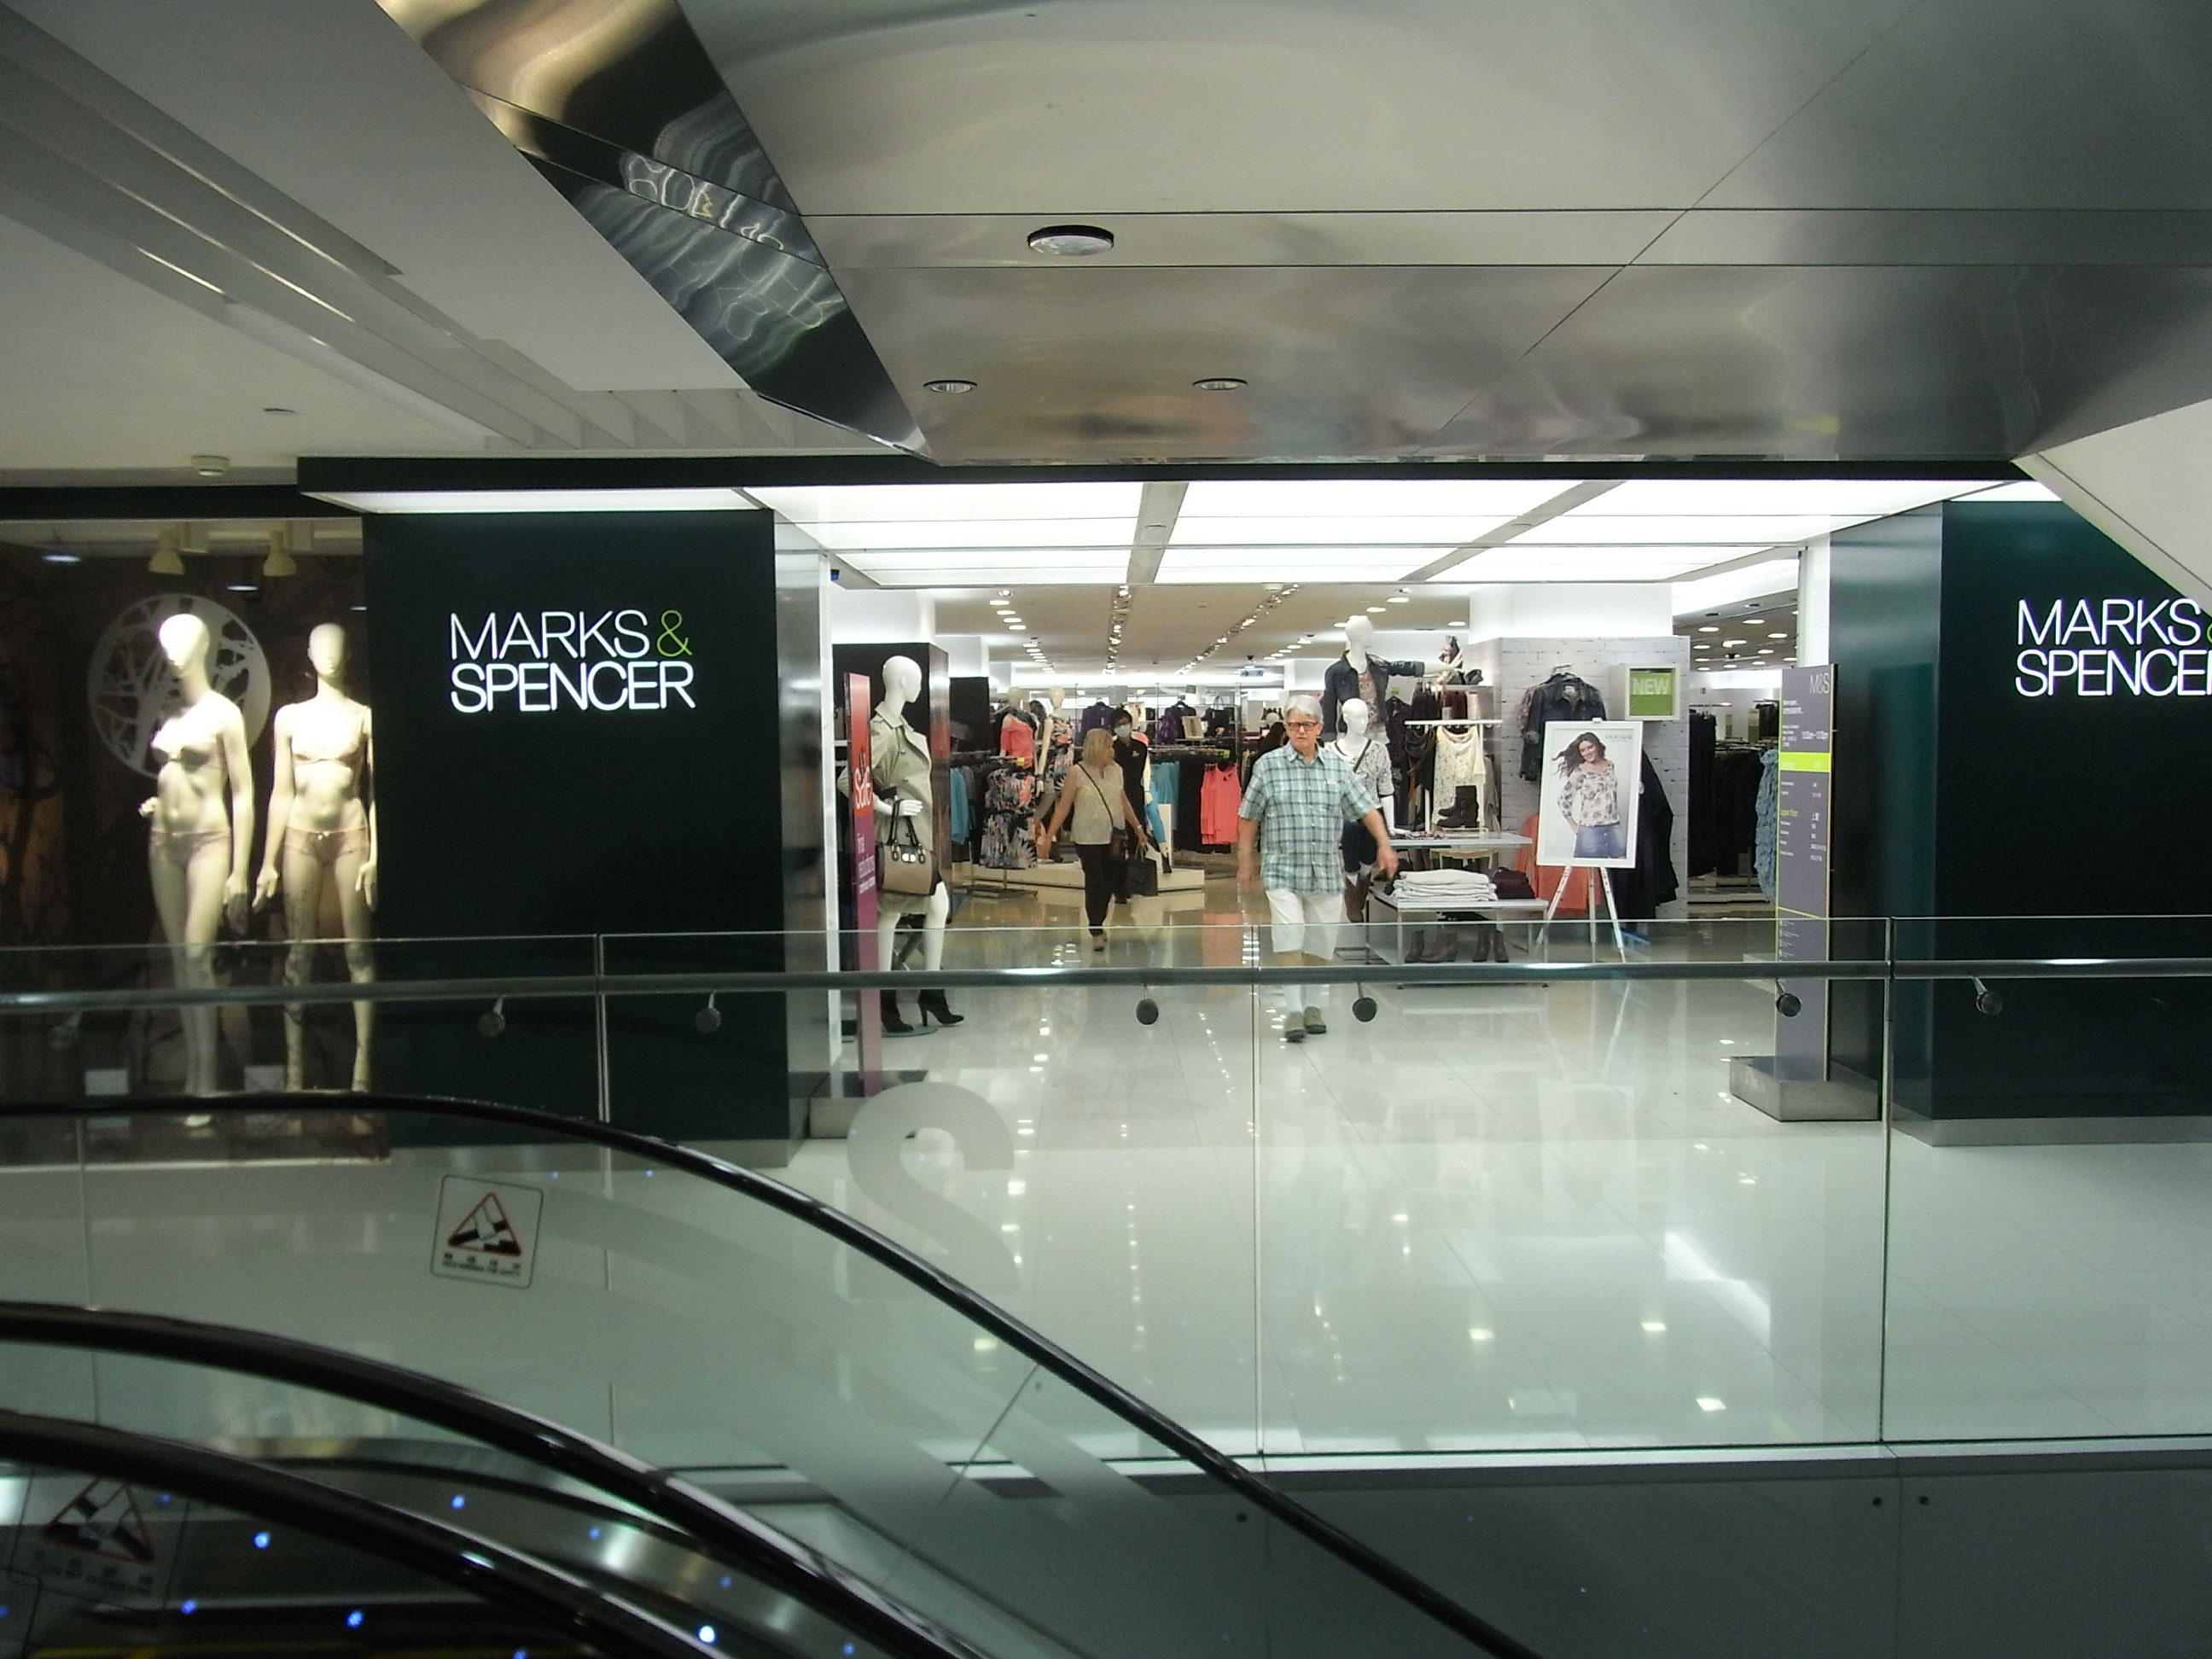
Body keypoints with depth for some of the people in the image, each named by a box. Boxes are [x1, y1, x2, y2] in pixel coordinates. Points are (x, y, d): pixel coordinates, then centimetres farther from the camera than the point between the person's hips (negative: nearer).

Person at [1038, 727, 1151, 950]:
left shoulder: (1116, 771, 4)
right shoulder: (1076, 773, -9)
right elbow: (1063, 807, -8)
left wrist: (1138, 828, 23)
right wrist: (1048, 837, -12)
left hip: (1114, 837, 4)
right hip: (1089, 839, -4)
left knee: (1110, 883, 7)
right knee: (1095, 883, -4)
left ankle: (1099, 924, 24)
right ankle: (1096, 932, 8)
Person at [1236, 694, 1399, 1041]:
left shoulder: (1337, 766, 5)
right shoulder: (1268, 765, 0)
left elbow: (1367, 808, 8)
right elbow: (1249, 818, 5)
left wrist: (1384, 846, -2)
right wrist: (1246, 862, 5)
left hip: (1328, 872, 3)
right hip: (1282, 870, -3)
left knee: (1323, 945, 9)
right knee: (1288, 940, -12)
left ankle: (1315, 1006, 24)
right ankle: (1292, 1010, -3)